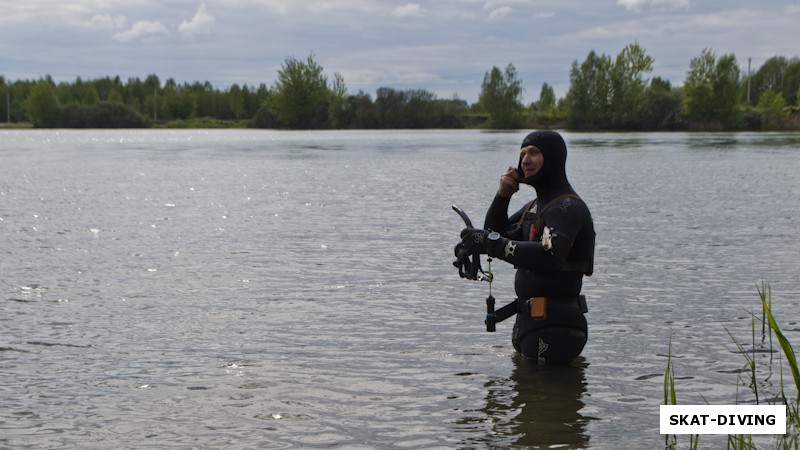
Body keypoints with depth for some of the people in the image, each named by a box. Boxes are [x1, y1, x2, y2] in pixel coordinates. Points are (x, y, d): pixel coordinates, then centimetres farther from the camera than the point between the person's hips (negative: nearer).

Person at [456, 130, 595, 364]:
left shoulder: (567, 206, -15)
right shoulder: (536, 205, 18)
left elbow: (550, 255, -32)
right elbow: (496, 234, 20)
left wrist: (492, 243, -34)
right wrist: (502, 196, 4)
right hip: (530, 319, 10)